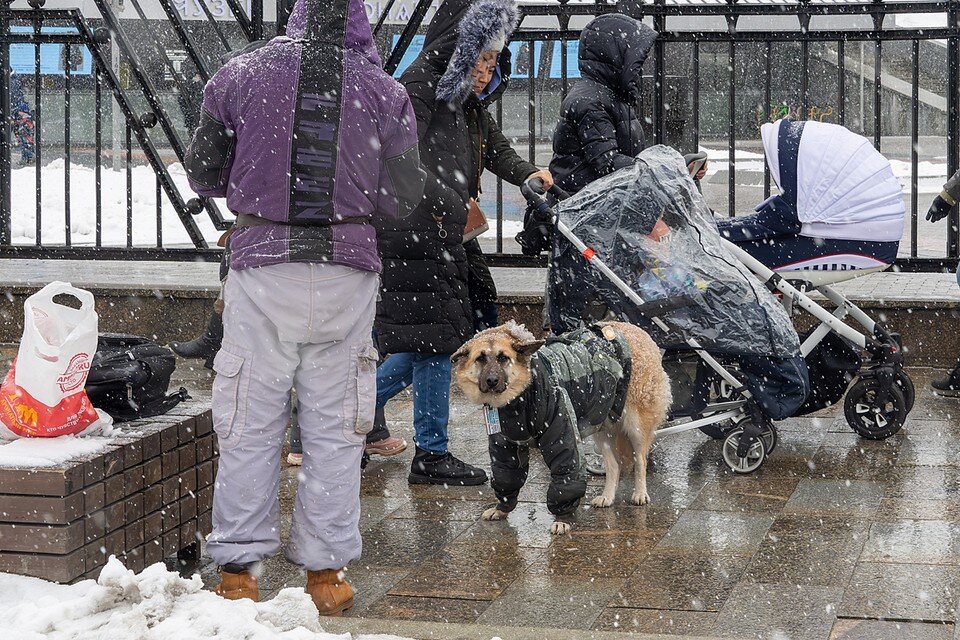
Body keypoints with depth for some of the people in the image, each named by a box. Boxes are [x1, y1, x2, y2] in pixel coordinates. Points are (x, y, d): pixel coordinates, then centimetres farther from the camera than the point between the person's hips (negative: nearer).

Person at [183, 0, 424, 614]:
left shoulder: (241, 75, 0)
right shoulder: (383, 90, 0)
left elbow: (203, 173, 9)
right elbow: (403, 199, 2)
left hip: (263, 262, 0)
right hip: (347, 268, 0)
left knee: (253, 422, 7)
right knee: (334, 425, 9)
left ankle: (238, 571, 11)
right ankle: (326, 570, 14)